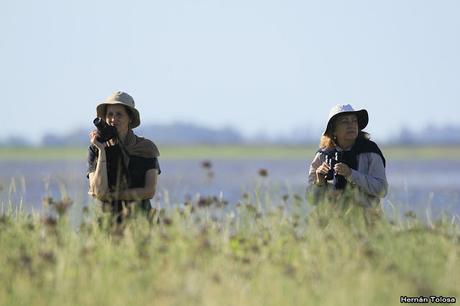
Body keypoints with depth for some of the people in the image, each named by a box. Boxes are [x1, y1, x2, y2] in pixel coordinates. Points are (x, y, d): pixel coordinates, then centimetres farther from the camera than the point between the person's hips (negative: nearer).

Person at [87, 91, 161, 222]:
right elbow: (99, 192, -8)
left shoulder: (146, 148, 3)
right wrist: (101, 151, -9)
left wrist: (111, 195, -7)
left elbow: (150, 191, -3)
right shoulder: (95, 149, 4)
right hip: (109, 216, 0)